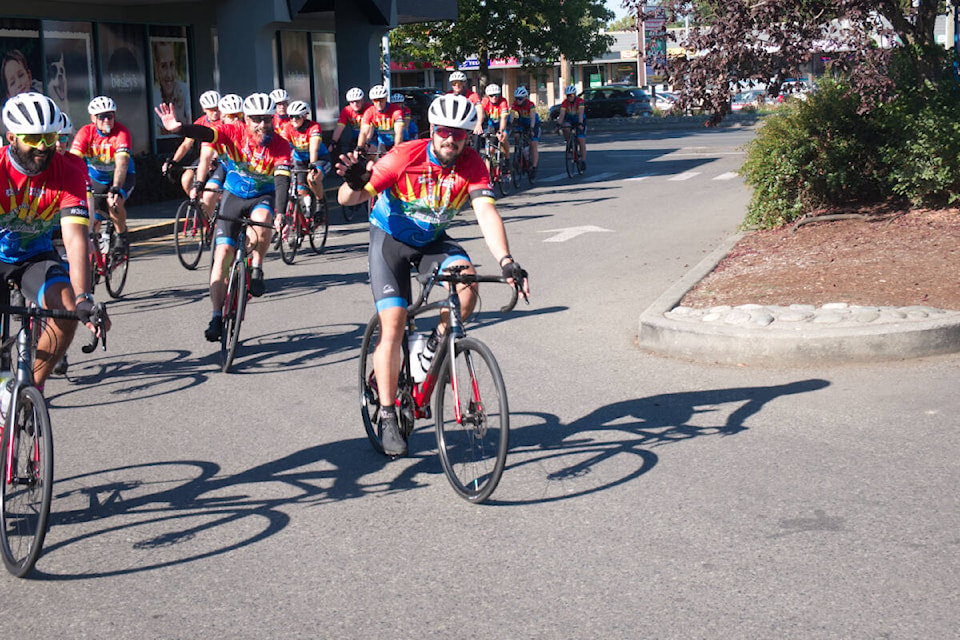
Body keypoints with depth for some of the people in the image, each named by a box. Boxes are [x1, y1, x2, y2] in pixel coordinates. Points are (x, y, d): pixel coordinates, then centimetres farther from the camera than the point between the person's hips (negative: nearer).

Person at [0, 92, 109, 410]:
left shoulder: (68, 174, -21)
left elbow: (76, 241, -29)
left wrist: (83, 299, -43)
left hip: (35, 255, 1)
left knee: (68, 309, -25)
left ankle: (32, 385, -7)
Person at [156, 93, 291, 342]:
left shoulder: (280, 146, -19)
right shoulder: (233, 133, -18)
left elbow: (282, 181, -30)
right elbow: (206, 134, -34)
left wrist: (281, 215, -45)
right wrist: (179, 128, -55)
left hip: (263, 197, -1)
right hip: (233, 196, 1)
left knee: (260, 226, -36)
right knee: (223, 252, -10)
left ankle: (256, 268, -7)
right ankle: (217, 317, -5)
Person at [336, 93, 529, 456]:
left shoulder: (471, 164, -17)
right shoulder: (405, 157, -25)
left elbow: (486, 212, -28)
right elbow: (346, 199, -23)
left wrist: (506, 262, -43)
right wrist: (355, 183, -48)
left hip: (433, 241, 3)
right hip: (390, 239, -3)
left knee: (467, 280, -27)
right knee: (393, 324, -13)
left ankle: (438, 344, 0)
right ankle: (387, 417, -3)